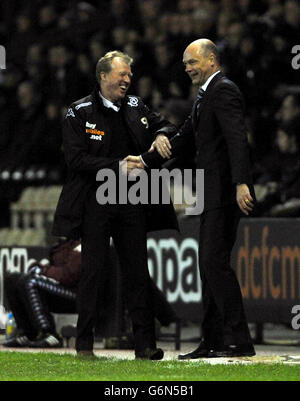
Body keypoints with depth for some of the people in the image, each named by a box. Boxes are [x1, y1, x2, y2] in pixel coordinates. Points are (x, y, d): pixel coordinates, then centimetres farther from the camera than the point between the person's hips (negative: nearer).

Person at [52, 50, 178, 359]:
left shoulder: (135, 108, 10)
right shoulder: (80, 113, -3)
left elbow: (166, 126, 22)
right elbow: (76, 159, -11)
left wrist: (162, 136, -2)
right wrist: (117, 167, -18)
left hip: (131, 205, 4)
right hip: (96, 203, -4)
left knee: (137, 273, 3)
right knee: (93, 271, -1)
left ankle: (145, 345, 4)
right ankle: (84, 342, 7)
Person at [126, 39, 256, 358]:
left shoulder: (224, 90, -11)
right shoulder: (205, 96, 21)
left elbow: (237, 138, -23)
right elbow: (185, 140, 27)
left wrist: (241, 183, -32)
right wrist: (146, 160, 22)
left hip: (225, 193, -11)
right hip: (214, 197, 11)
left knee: (216, 262, -14)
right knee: (208, 265, 11)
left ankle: (239, 340, -15)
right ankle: (213, 341, 14)